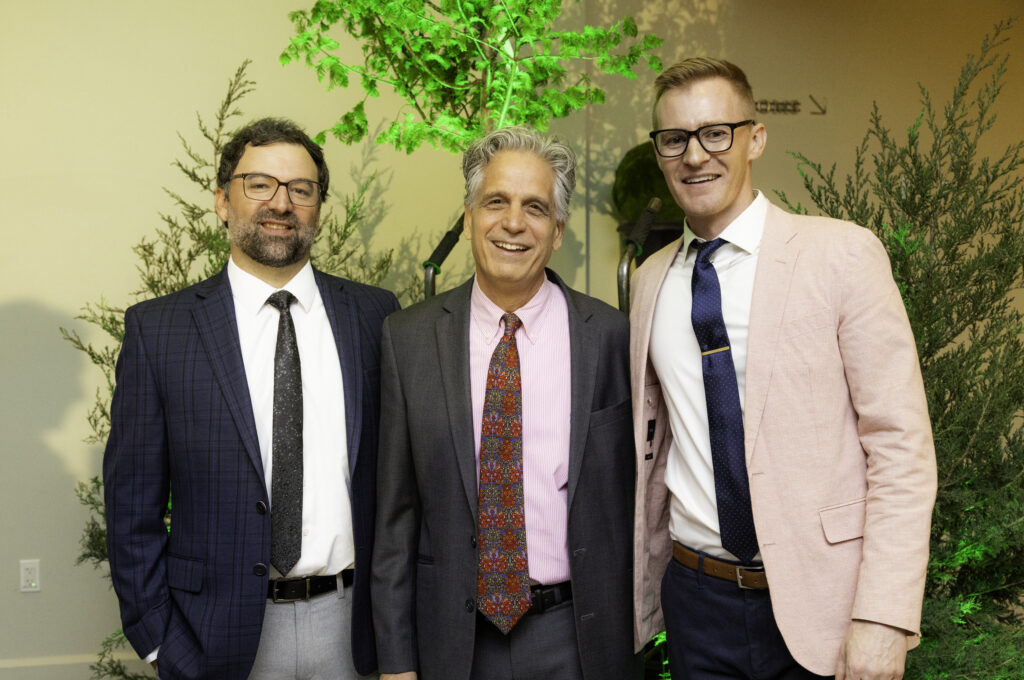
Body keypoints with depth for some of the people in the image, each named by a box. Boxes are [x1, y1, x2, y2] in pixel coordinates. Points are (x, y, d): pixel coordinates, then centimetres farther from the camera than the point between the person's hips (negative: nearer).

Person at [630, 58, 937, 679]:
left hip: (821, 602, -3)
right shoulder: (652, 278, 6)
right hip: (697, 601, 4)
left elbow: (901, 445, -11)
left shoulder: (842, 254, -9)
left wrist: (884, 617, -17)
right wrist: (642, 579, 12)